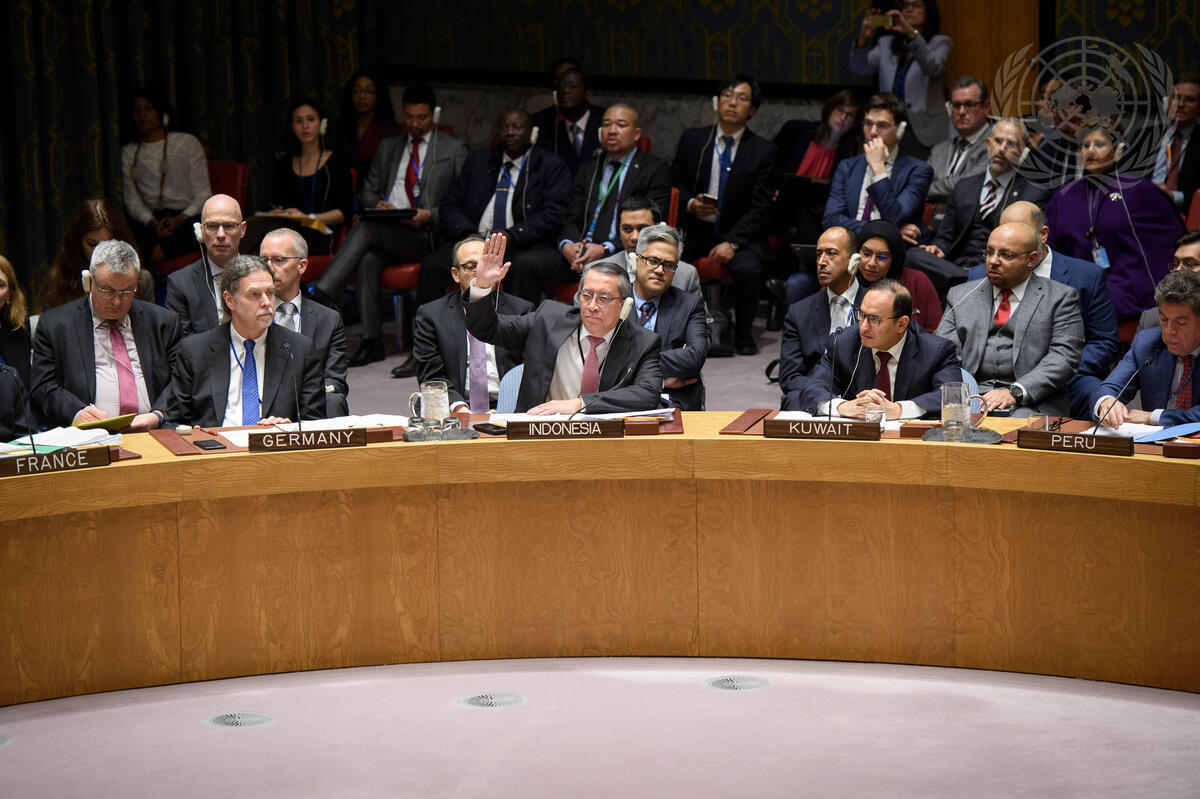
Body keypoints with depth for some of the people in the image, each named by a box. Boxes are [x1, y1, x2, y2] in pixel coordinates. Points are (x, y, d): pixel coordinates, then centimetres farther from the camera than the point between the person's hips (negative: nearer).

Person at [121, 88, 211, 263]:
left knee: (159, 254, -35)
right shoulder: (128, 152, 18)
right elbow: (132, 201, 8)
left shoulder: (187, 142, 12)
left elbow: (203, 193, 5)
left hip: (185, 217, -2)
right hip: (147, 218, 2)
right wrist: (152, 223, -14)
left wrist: (180, 220, -13)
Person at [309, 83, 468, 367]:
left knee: (368, 228, -31)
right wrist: (379, 205, -1)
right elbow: (367, 190, 24)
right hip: (384, 233, 4)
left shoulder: (454, 150, 10)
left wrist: (430, 215, -14)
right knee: (367, 260, -31)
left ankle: (321, 294, -36)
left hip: (424, 236, -4)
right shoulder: (388, 147, 24)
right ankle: (371, 342, -29)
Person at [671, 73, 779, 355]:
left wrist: (732, 243, -19)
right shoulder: (692, 139, 5)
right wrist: (690, 203, -10)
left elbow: (761, 208, -5)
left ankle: (743, 335, -8)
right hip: (695, 230, 2)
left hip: (740, 233, -2)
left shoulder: (763, 151, -2)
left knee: (747, 268, -33)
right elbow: (675, 184, 13)